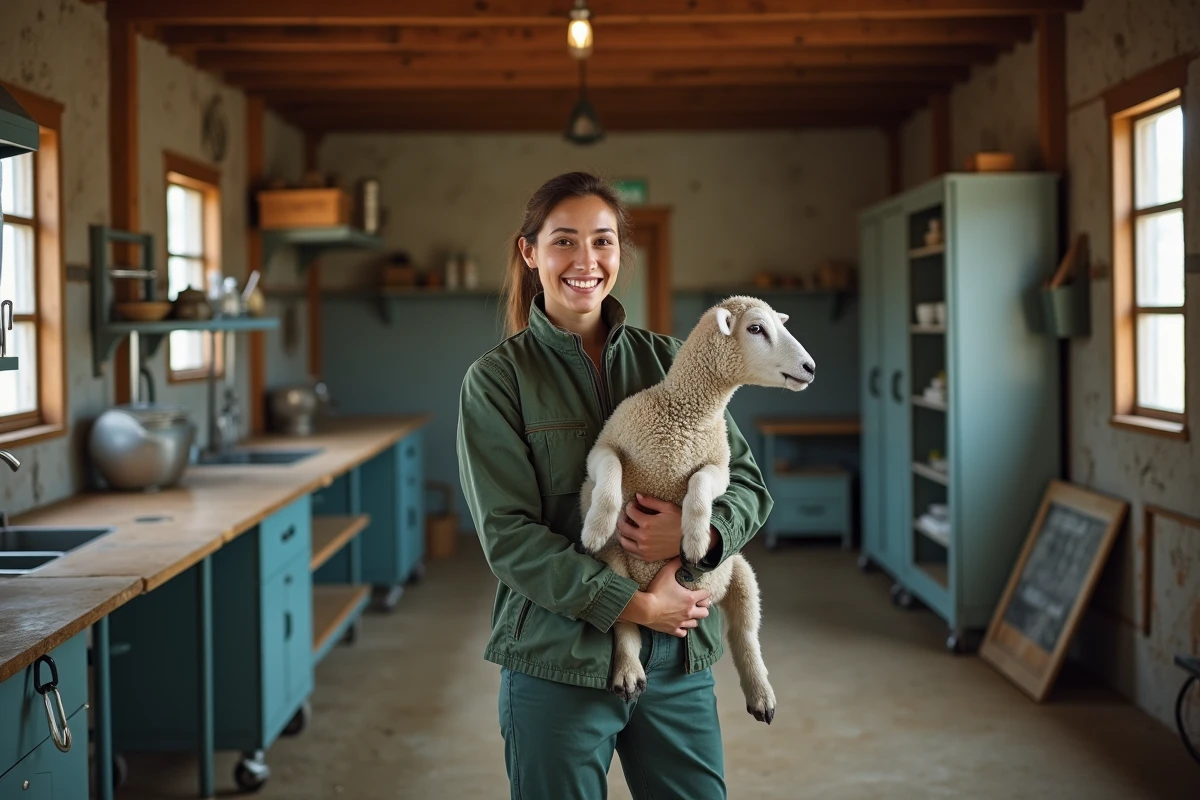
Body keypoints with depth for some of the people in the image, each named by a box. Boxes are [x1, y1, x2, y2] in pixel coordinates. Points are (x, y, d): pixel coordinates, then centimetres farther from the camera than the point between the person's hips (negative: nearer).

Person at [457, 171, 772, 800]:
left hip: (679, 659, 3)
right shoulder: (498, 379, -3)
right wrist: (633, 605, -17)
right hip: (558, 664, -3)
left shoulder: (666, 360, 7)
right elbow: (507, 535, -10)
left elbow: (749, 485, 7)